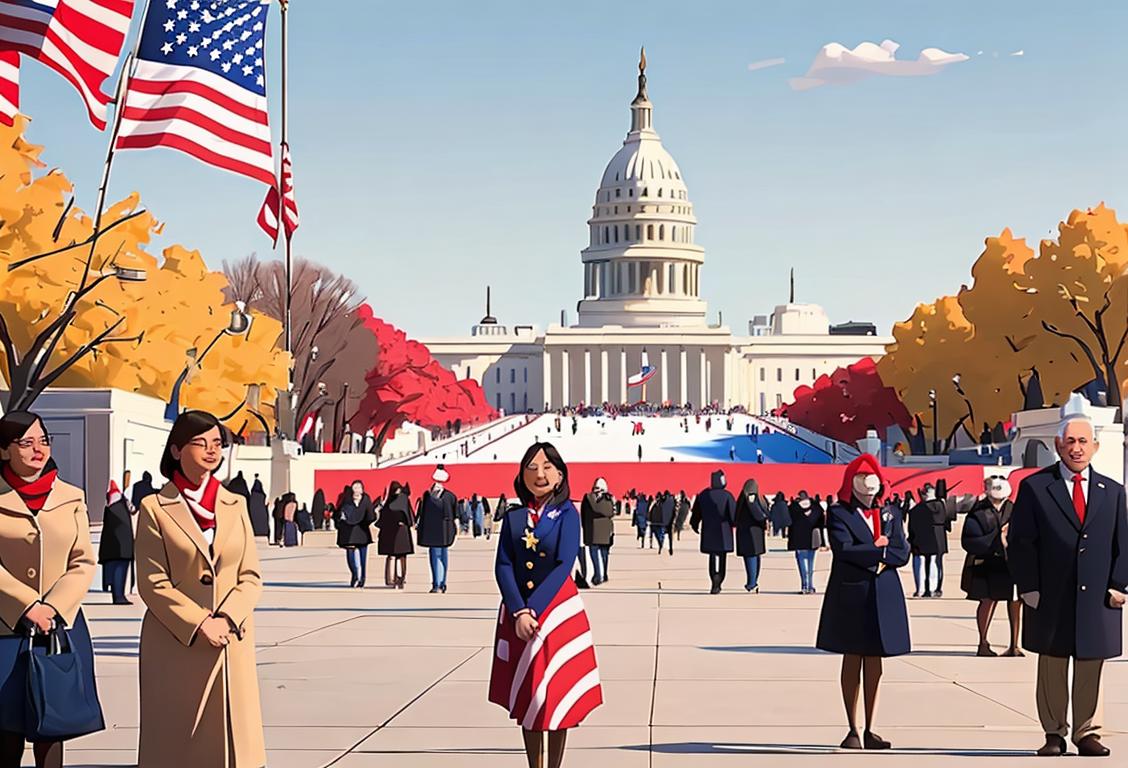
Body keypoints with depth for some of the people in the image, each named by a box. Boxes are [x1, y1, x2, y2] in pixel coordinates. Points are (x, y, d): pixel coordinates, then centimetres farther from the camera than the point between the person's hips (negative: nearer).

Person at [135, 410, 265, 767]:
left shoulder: (235, 505, 11)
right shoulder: (155, 509, 0)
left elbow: (252, 576, 7)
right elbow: (152, 583, -5)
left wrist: (226, 619, -10)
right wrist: (198, 624, -14)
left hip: (231, 642, 3)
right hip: (176, 643, -3)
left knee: (232, 735, 1)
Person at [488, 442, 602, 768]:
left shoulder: (567, 515, -3)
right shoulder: (514, 518, 5)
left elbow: (563, 566, -12)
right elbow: (503, 567, -2)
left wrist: (534, 609, -18)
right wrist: (519, 612, -15)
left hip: (557, 612, -3)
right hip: (518, 615, 3)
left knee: (557, 696, -1)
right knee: (525, 698, 6)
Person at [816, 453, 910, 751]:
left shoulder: (891, 513, 12)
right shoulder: (839, 513, -1)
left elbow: (902, 553, 0)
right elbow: (844, 549, -17)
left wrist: (868, 554, -12)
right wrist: (880, 551, -11)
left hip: (884, 596, 4)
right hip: (850, 595, -4)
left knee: (875, 663, 6)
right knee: (852, 661, 2)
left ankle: (870, 731, 10)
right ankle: (853, 730, 8)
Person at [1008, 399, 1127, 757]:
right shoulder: (1034, 487, 1)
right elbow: (1020, 542, -1)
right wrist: (1028, 587, -7)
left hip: (1097, 600, 2)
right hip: (1051, 600, -2)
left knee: (1090, 670, 6)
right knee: (1052, 670, 5)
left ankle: (1088, 733, 14)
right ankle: (1054, 734, 12)